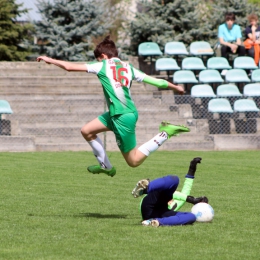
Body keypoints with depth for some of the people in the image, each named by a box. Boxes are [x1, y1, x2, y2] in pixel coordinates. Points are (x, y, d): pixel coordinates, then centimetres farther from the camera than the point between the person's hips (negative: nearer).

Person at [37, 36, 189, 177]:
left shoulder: (103, 66, -3)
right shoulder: (128, 67, 11)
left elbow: (69, 67, -3)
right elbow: (152, 80, 14)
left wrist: (50, 60, 11)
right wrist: (175, 87, 28)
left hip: (123, 117, -8)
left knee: (134, 161, 0)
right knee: (87, 131, 16)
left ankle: (165, 133, -8)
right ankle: (106, 166, 27)